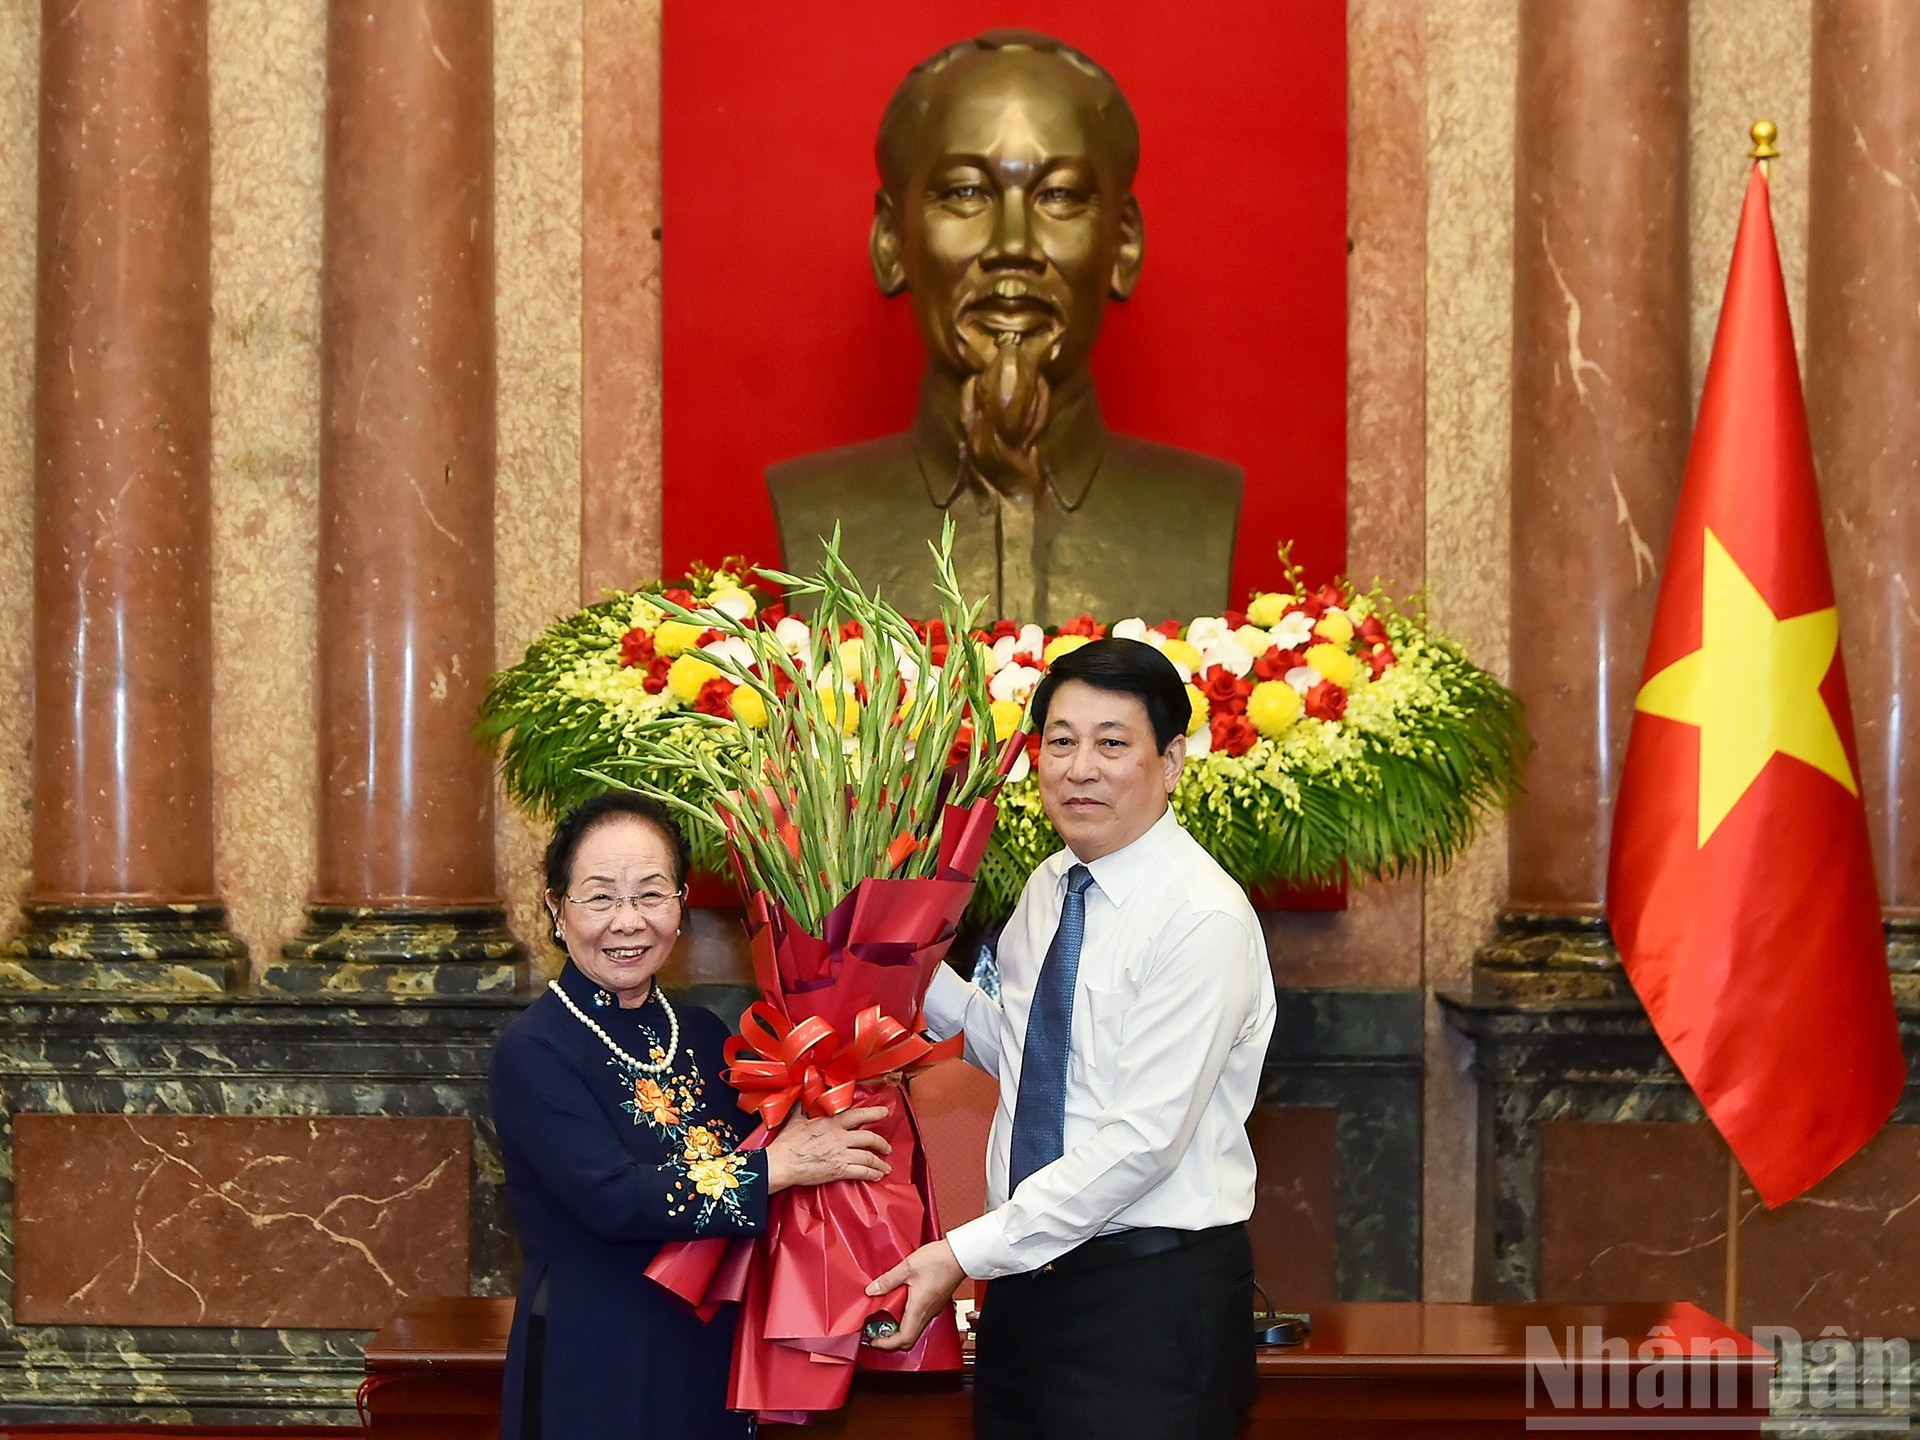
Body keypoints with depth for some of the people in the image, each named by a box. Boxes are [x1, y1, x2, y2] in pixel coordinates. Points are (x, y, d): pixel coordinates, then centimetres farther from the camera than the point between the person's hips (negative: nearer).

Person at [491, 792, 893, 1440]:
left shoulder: (705, 1037, 8)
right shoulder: (533, 1051, -11)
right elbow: (611, 1199, -22)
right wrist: (777, 1165, -19)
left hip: (714, 1364, 6)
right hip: (591, 1378, -6)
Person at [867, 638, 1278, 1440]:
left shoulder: (1203, 917, -17)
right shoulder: (1046, 891, 9)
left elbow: (1143, 1140, -21)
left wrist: (964, 1254, -20)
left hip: (1155, 1299, -7)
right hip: (1028, 1280, 7)